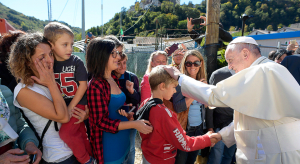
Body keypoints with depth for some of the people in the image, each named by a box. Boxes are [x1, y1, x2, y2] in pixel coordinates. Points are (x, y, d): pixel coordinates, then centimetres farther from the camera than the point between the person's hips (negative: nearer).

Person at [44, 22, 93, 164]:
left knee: (65, 132, -17)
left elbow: (83, 85, -12)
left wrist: (71, 107, -14)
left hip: (78, 103, -4)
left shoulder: (76, 62, -11)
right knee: (79, 132, 16)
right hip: (63, 105, 4)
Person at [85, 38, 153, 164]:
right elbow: (101, 121, -21)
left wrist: (128, 114, -2)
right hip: (109, 148, -7)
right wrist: (134, 124, -24)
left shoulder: (114, 79, 4)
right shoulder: (95, 86, -21)